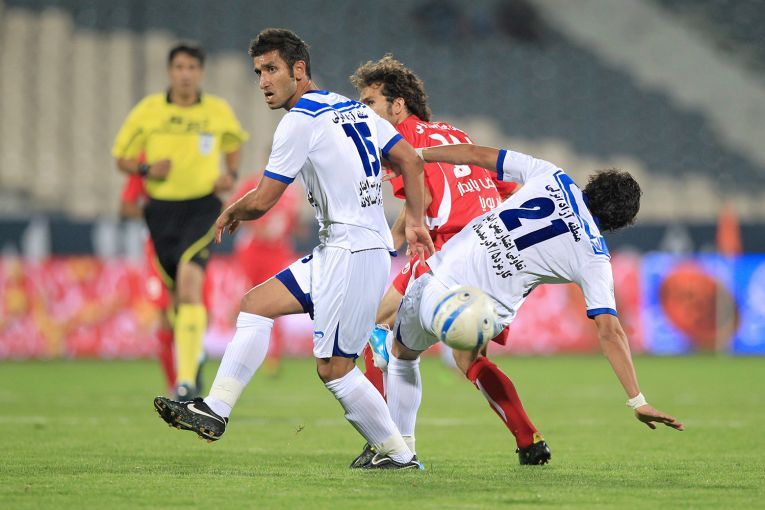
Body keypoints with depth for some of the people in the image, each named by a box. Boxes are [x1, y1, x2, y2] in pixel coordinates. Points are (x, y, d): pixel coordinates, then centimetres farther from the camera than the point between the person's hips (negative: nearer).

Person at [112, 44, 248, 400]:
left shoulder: (218, 112, 2)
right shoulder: (148, 111, 0)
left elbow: (234, 144, 23)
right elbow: (122, 158, 7)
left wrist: (231, 175, 3)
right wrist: (146, 169, -14)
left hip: (202, 207, -2)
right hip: (162, 209, 2)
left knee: (189, 284, -23)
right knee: (178, 293, 8)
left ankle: (186, 380, -28)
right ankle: (195, 352, 41)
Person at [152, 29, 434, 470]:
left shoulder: (300, 120, -11)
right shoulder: (355, 108, 14)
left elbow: (261, 202, -9)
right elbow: (411, 160, 13)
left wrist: (230, 215, 11)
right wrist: (415, 222, 16)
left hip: (351, 251, -10)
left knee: (334, 368, -6)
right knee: (255, 305, 8)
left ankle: (399, 455, 4)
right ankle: (214, 412, 6)